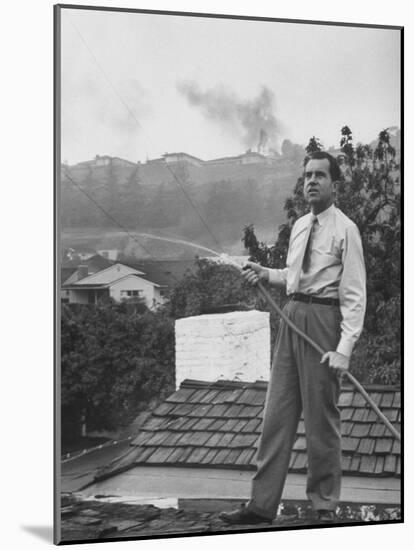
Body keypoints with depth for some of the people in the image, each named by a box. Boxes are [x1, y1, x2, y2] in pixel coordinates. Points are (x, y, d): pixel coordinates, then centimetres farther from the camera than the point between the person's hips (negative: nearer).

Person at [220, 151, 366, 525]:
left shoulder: (345, 229, -8)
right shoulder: (300, 226, 13)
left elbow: (354, 294, -12)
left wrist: (344, 347, -20)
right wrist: (266, 274, 7)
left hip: (323, 319, -7)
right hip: (293, 315, 7)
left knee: (321, 416, 2)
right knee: (278, 410, 7)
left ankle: (325, 505, 16)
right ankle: (263, 504, 13)